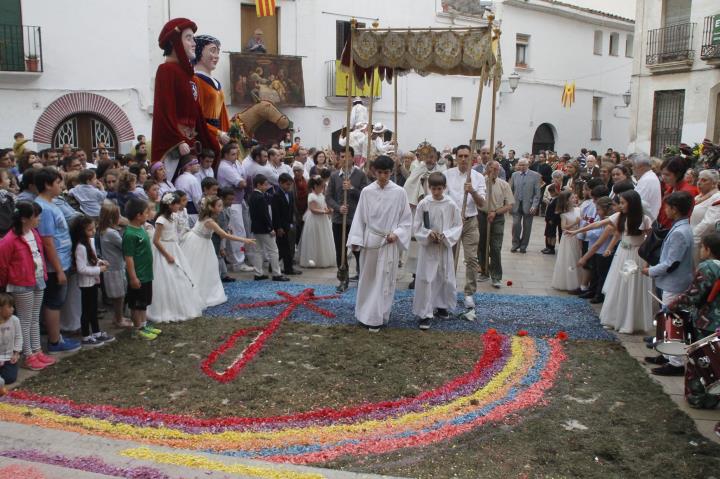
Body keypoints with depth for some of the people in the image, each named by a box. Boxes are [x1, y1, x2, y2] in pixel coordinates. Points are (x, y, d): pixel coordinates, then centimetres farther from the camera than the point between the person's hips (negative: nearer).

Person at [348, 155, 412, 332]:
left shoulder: (399, 192, -5)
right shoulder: (366, 191, -2)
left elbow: (407, 219, 1)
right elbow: (359, 217, 2)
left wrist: (396, 234, -12)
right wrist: (356, 239, -4)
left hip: (389, 242, -1)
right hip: (369, 240, 1)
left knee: (384, 280, 2)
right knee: (368, 279, 10)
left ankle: (377, 317, 7)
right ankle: (367, 313, 24)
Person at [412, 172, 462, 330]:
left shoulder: (451, 205, -5)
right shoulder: (423, 204, -7)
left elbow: (458, 226, 1)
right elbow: (416, 227, -2)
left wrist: (445, 236, -14)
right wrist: (429, 234, -18)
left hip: (445, 247, 2)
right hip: (427, 247, -2)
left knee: (445, 278, 13)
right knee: (425, 279, -4)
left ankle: (441, 306, 34)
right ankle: (425, 314, 1)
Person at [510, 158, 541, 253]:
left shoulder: (535, 175, -2)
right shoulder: (514, 175, 7)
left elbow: (537, 193, -4)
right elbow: (511, 190, 11)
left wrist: (534, 206, -12)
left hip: (528, 205, -1)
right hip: (516, 204, 2)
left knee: (526, 227, 5)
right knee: (516, 225, -6)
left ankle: (523, 246, 17)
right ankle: (515, 244, 10)